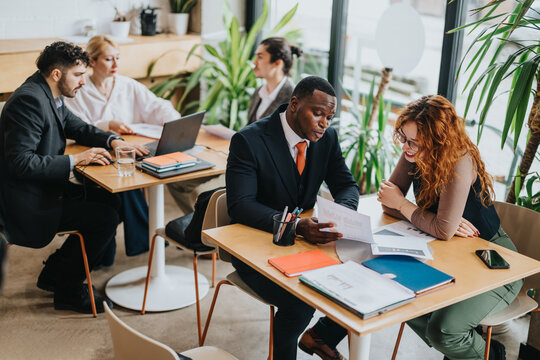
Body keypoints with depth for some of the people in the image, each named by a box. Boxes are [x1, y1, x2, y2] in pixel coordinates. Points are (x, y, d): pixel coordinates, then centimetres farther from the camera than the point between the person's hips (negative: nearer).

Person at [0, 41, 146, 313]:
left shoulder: (50, 96, 7)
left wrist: (112, 140, 1)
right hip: (28, 202, -10)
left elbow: (78, 128, 21)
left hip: (45, 188, 10)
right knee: (106, 218, -15)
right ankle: (68, 290, 3)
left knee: (109, 203, 11)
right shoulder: (29, 99, -23)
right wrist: (75, 160, -23)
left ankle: (55, 272, 20)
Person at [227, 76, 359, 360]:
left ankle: (320, 336, 17)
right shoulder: (248, 140, -19)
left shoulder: (327, 138, 0)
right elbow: (240, 205, -26)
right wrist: (295, 226, -40)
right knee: (300, 303, -28)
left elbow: (346, 185, 4)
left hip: (306, 238, 6)